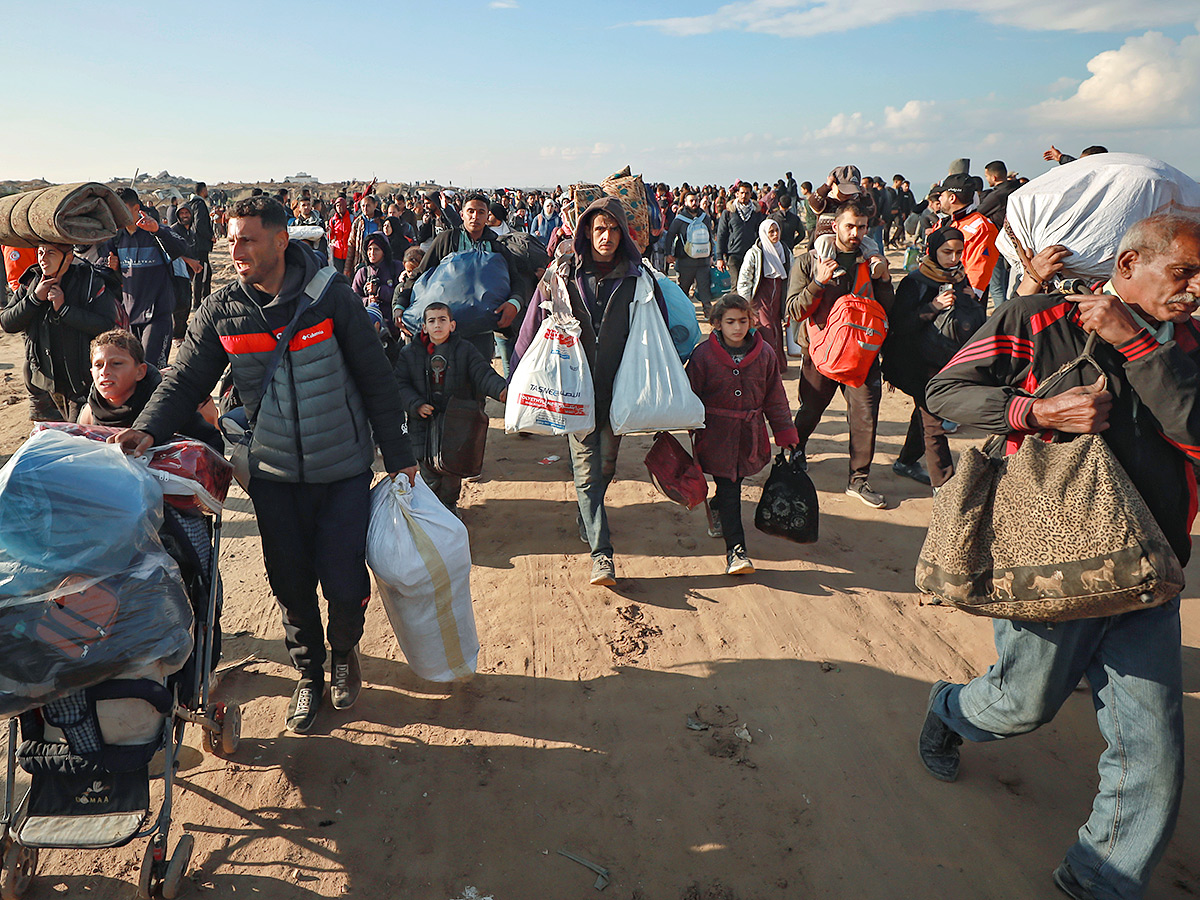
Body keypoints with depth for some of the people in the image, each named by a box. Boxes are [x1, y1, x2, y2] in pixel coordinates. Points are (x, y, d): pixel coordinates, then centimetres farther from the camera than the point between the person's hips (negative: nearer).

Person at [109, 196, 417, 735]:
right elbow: (186, 380, 0)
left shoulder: (330, 295, -9)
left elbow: (375, 378, -5)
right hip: (273, 472, 2)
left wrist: (398, 454, -2)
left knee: (344, 582, -2)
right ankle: (309, 673, 35)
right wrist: (149, 429, -21)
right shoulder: (221, 311, -2)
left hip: (343, 468, -2)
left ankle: (344, 653, 32)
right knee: (290, 583, 9)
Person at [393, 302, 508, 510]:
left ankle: (449, 502, 32)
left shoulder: (464, 350, 2)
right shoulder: (409, 353, 4)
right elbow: (400, 384, 0)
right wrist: (416, 405, -16)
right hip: (425, 425, 0)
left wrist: (501, 389, -27)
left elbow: (483, 374, -8)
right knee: (429, 471, 4)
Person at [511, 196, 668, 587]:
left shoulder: (638, 277, 3)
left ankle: (587, 522, 39)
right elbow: (534, 325, 4)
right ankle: (602, 552, -2)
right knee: (586, 470, -4)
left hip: (618, 388, 2)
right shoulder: (563, 273, 0)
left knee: (606, 465, 12)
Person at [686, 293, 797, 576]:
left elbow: (775, 398, 9)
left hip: (750, 435, 3)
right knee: (729, 490, -6)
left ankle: (717, 510, 47)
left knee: (734, 483, 14)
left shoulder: (764, 353, 2)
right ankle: (735, 549, -1)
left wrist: (785, 433, 8)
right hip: (717, 434, -3)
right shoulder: (703, 354, -7)